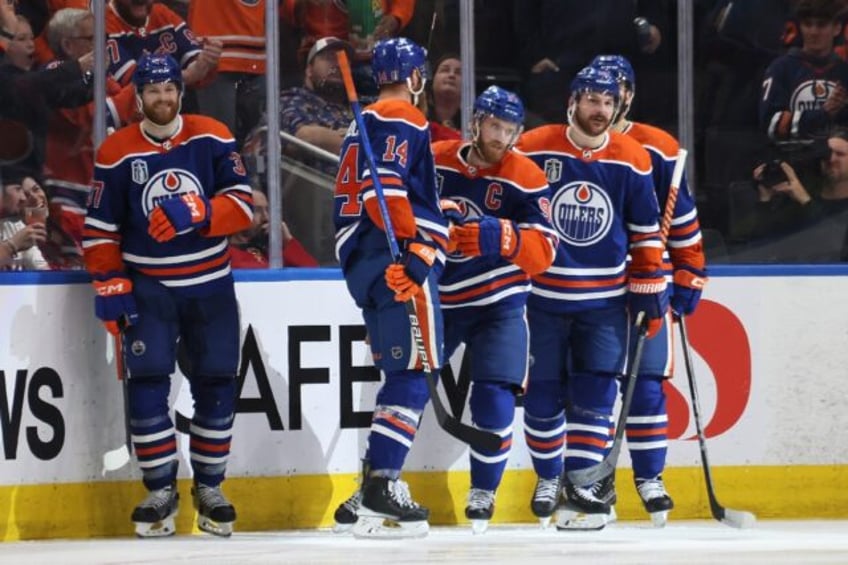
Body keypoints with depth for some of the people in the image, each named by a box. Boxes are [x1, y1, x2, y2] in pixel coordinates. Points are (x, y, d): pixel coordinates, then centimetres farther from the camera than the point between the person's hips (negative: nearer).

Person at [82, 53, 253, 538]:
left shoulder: (213, 139, -4)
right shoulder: (117, 153, -4)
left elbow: (243, 205, -10)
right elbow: (100, 229, -1)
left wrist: (197, 213, -27)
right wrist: (110, 286, -8)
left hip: (211, 287, 1)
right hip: (148, 288, -1)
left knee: (217, 386, 2)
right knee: (147, 384, -12)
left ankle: (209, 487, 17)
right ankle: (161, 490, -1)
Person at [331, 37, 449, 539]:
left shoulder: (363, 127, 24)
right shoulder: (405, 121, -6)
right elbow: (385, 184, -20)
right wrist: (414, 247, -25)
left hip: (364, 265, 10)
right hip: (399, 258, -10)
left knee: (402, 374, 13)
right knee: (414, 373, -11)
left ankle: (382, 483, 9)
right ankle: (381, 484, -19)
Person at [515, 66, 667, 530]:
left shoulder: (632, 160, 1)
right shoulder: (533, 150, -6)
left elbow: (645, 231, 8)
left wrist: (648, 290, 6)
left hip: (604, 300, 1)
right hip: (541, 295, -1)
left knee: (595, 390, -7)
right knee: (544, 394, 4)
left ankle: (578, 482, -2)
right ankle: (548, 478, 21)